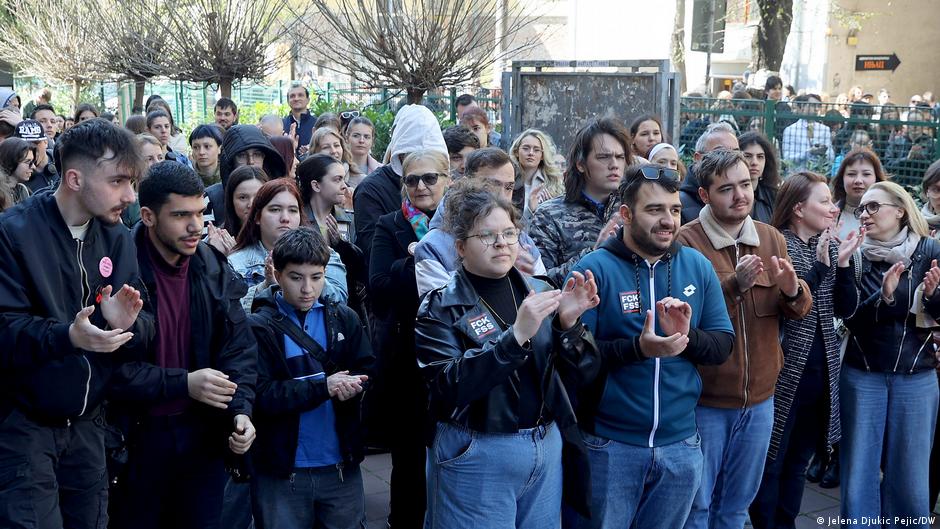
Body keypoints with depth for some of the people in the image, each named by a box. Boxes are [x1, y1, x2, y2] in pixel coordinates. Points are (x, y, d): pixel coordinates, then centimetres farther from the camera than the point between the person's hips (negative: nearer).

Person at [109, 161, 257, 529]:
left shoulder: (213, 268, 2)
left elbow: (239, 346, 2)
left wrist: (241, 409, -13)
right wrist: (182, 383, -23)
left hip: (203, 432, 4)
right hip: (137, 435, -4)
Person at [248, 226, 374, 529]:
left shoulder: (344, 319, 4)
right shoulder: (259, 327, -8)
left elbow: (370, 376, 1)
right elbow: (260, 396, -16)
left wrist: (352, 388, -21)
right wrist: (323, 387, -22)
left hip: (341, 467, 3)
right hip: (281, 472, -3)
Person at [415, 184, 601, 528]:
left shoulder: (538, 291, 4)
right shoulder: (440, 307, -8)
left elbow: (580, 371, 1)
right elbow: (451, 386, -22)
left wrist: (569, 323, -18)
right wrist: (517, 335, -30)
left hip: (547, 447, 4)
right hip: (476, 455, -4)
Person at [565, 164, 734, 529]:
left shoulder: (698, 266, 2)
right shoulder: (594, 269, -11)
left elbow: (723, 345, 3)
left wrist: (688, 337, -17)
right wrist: (638, 348, -28)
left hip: (680, 443, 4)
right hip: (608, 444, -4)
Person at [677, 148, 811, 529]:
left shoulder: (772, 238, 4)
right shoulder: (686, 241, -13)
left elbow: (799, 310, 5)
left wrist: (793, 291, -17)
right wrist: (734, 284, -31)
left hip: (760, 397, 5)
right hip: (705, 399, -5)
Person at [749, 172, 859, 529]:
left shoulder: (830, 246, 9)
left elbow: (843, 310, 6)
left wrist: (843, 262, -7)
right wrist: (820, 263, -24)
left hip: (821, 370, 7)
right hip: (785, 371, -7)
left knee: (799, 461, 15)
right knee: (770, 462, 2)